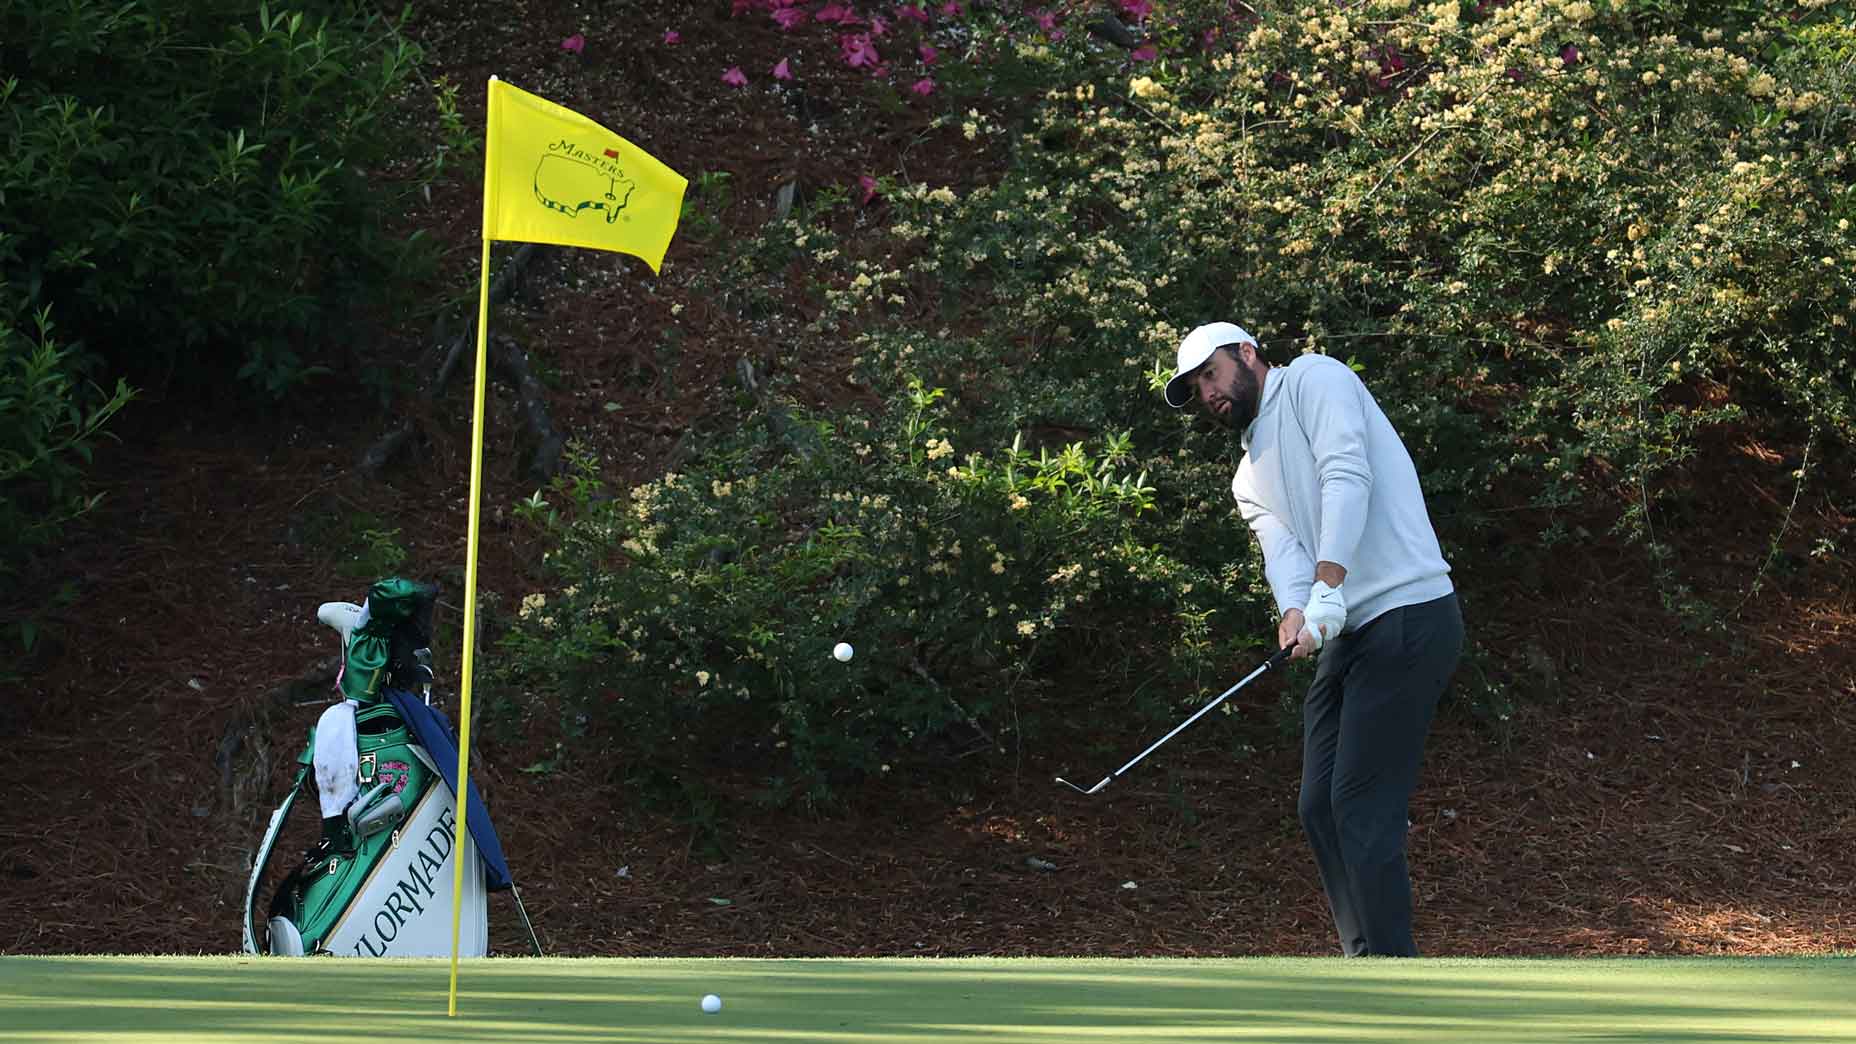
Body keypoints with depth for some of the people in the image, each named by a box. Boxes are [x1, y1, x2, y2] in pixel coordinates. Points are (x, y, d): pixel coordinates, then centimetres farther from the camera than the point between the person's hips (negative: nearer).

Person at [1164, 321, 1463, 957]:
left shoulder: (1313, 379, 0)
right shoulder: (1249, 480, 24)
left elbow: (1348, 476, -16)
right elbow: (1281, 546, 3)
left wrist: (1328, 590, -28)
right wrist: (1294, 612, -20)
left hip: (1407, 614, -9)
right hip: (1346, 637, 9)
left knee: (1360, 808, -12)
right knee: (1320, 809, 8)